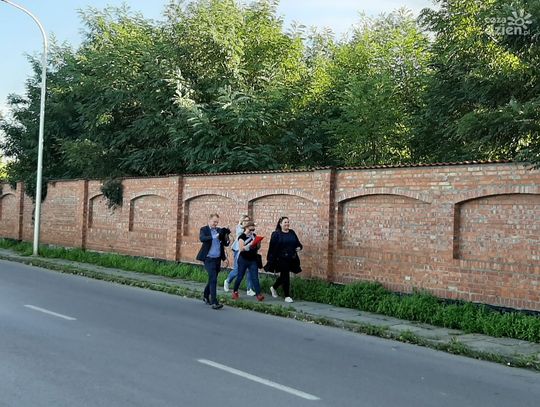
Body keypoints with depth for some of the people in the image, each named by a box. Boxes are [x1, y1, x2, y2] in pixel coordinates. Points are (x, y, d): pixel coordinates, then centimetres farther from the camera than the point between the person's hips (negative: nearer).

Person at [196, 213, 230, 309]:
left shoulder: (219, 230, 11)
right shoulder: (204, 229, -3)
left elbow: (226, 244, 7)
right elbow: (202, 238, -25)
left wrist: (226, 236, -14)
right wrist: (215, 236, -35)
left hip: (217, 259, 6)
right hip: (209, 259, -6)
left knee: (212, 279, 17)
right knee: (213, 279, -13)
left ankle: (206, 296, 37)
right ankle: (214, 302, -14)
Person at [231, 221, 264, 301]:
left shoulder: (254, 235, 8)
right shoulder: (242, 236, -8)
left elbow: (257, 248, 14)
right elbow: (241, 249, -18)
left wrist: (258, 243, -7)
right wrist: (250, 244, -27)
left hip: (253, 260, 4)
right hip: (243, 260, -4)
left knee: (255, 277, -4)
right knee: (240, 276, 8)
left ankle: (258, 294, -9)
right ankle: (235, 292, 27)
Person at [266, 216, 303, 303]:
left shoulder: (292, 233, 10)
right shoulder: (276, 234, -6)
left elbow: (297, 243, 17)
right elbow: (272, 247, -8)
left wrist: (299, 247, -6)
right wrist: (270, 259, -11)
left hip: (291, 259, 6)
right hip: (281, 259, -6)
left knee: (284, 276, 15)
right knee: (285, 277, -2)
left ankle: (273, 287, 40)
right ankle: (287, 296, 9)